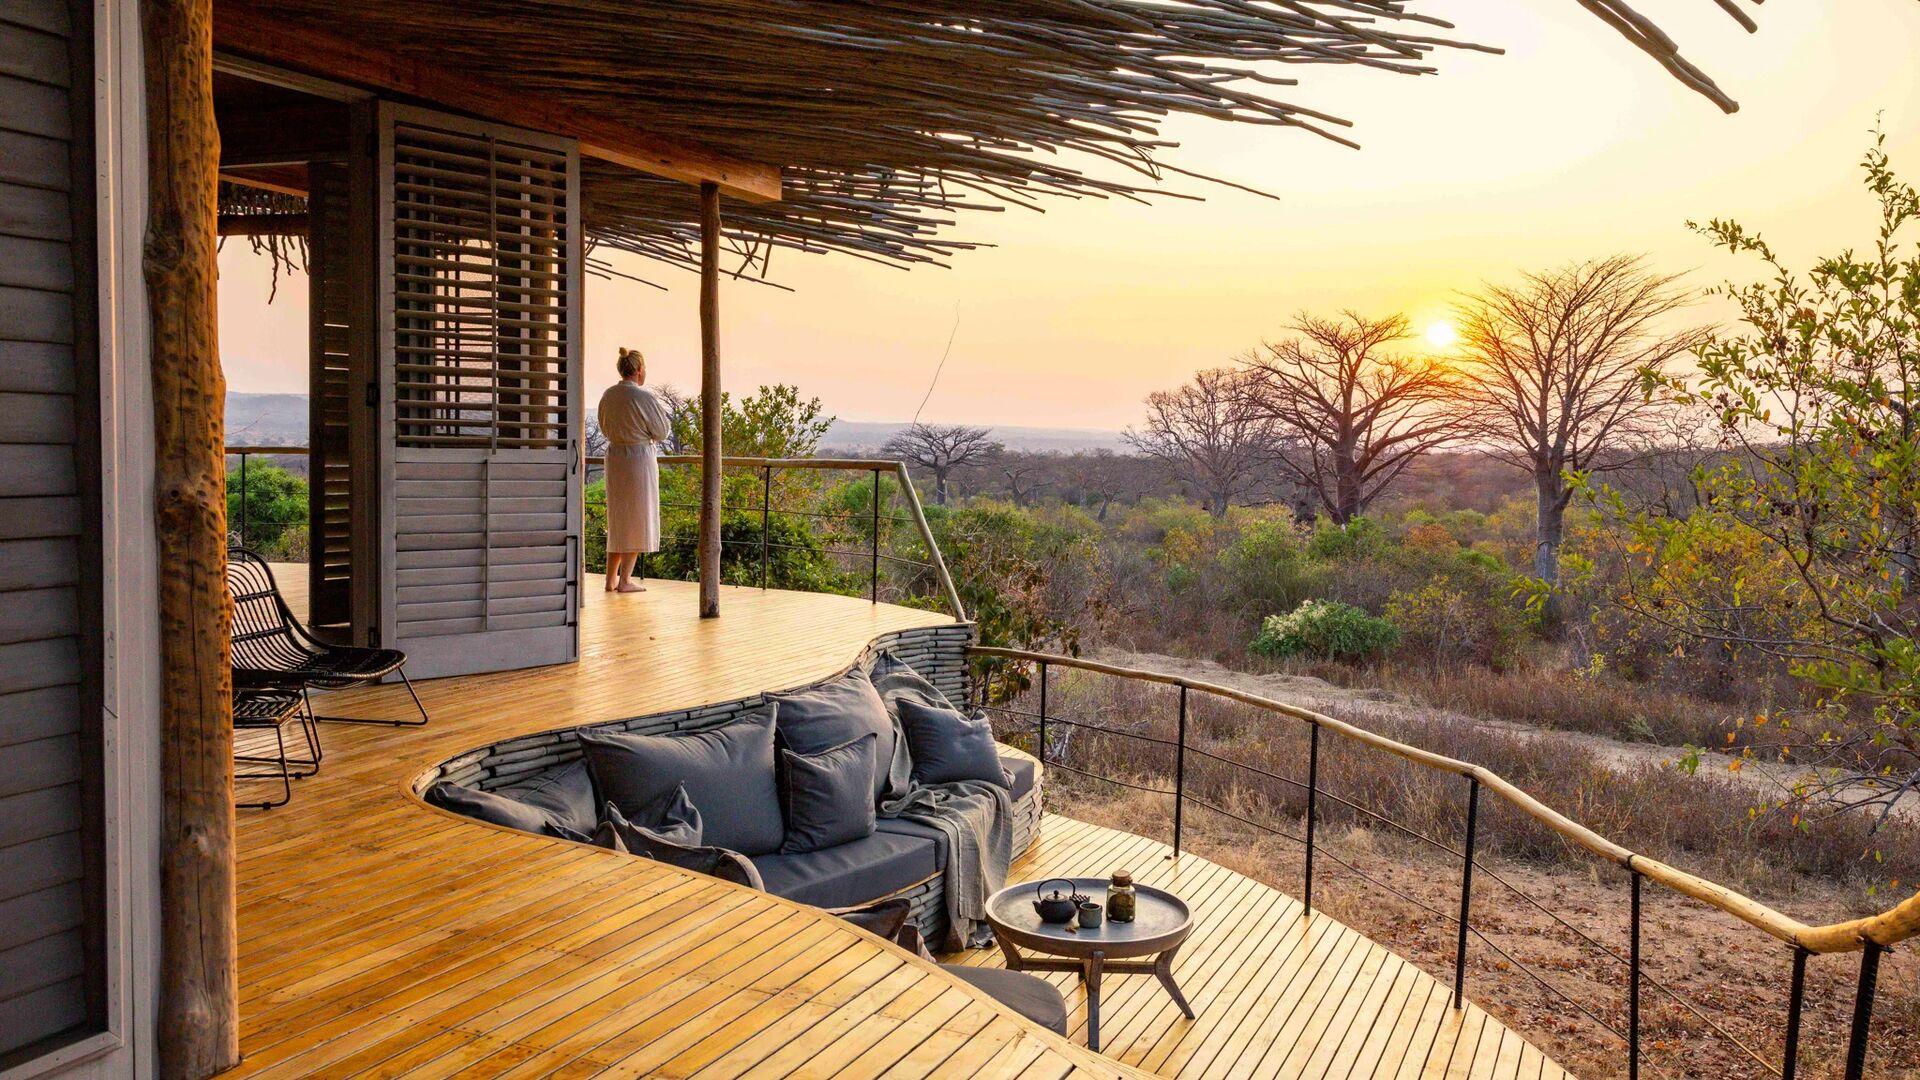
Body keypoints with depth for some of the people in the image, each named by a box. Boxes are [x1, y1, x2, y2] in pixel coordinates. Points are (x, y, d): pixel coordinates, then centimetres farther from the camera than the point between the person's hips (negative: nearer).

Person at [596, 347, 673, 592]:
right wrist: (661, 409, 10)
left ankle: (611, 579, 20)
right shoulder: (644, 397, -16)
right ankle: (625, 580, 5)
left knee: (617, 518, 17)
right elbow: (662, 431, -7)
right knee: (636, 518, 4)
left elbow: (604, 428, 14)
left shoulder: (608, 395, 3)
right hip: (640, 457, -6)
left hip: (614, 457, 6)